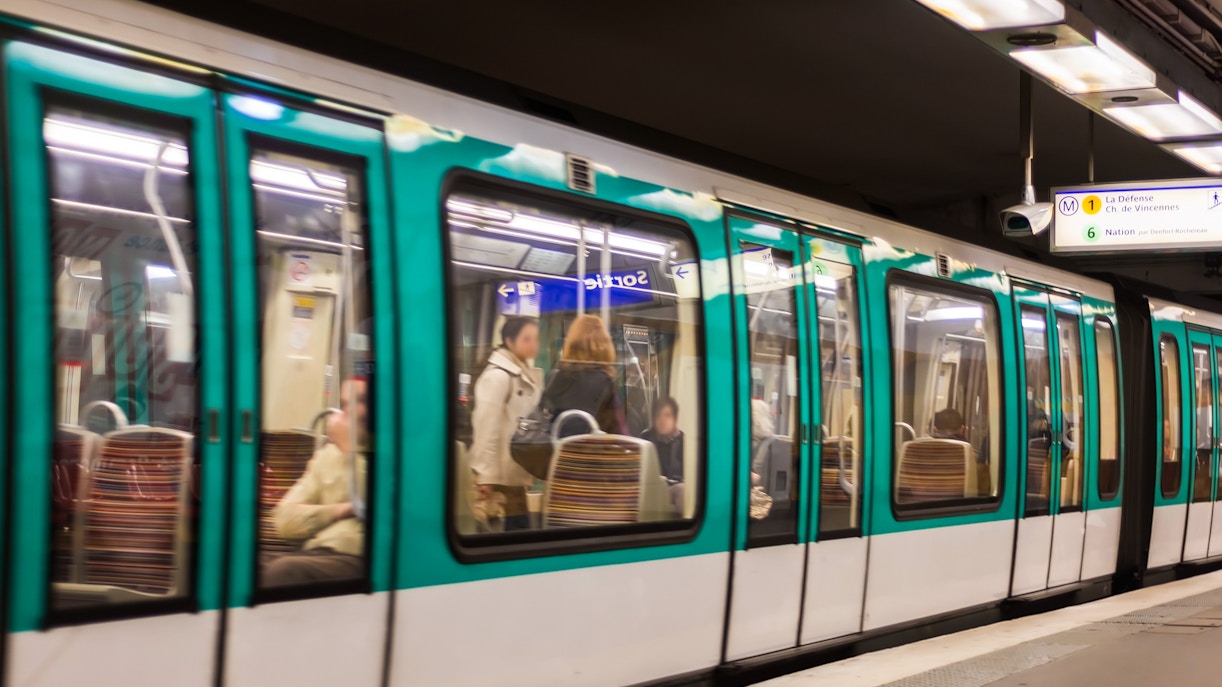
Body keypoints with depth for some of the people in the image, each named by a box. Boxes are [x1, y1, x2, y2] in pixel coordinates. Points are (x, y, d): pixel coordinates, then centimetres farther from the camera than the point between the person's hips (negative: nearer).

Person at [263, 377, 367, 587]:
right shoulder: (328, 455, 23)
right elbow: (286, 520, 15)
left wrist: (350, 450, -4)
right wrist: (341, 510, 0)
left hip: (358, 560, -5)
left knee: (283, 571, -33)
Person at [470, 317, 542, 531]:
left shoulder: (525, 373, 15)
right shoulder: (497, 376, -14)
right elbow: (486, 428, -19)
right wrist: (486, 476, -22)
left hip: (516, 469, 9)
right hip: (502, 471, -9)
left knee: (519, 525, 8)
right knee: (517, 526, -9)